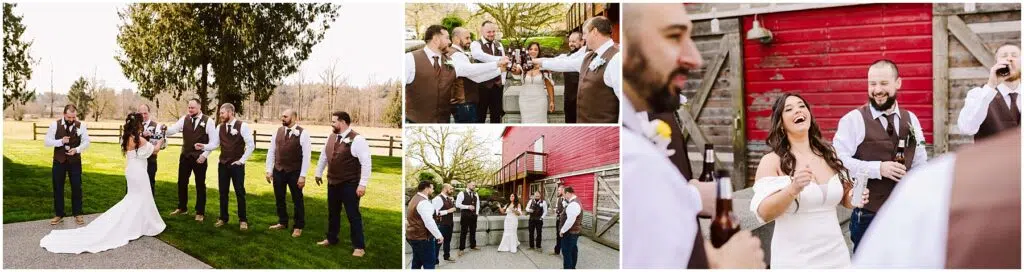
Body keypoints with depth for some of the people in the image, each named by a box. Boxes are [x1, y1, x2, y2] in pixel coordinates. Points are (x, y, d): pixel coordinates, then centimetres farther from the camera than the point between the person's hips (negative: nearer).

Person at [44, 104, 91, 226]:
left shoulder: (81, 125, -6)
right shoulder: (55, 125, -7)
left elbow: (86, 142, -1)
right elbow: (46, 142, -7)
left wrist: (77, 149, -19)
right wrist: (61, 141, -22)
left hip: (75, 161, 0)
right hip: (59, 161, 0)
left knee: (76, 187, 5)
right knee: (58, 188, 8)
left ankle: (77, 214, 16)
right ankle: (59, 215, 19)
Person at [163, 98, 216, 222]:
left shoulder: (208, 121, -8)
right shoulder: (184, 119, 2)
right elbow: (173, 129, -8)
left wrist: (204, 155, -13)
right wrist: (165, 130, -30)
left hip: (199, 158, -4)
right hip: (185, 156, 4)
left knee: (200, 185, 6)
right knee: (181, 183, 12)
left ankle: (200, 212, 17)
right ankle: (182, 208, 29)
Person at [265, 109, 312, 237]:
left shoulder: (303, 133, -11)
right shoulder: (278, 131, 2)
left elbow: (306, 155, -12)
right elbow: (271, 151, 7)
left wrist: (302, 175, -14)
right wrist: (269, 170, 3)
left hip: (295, 172, -5)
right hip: (278, 170, 5)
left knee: (297, 200, 7)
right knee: (279, 199, 16)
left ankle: (298, 226, 21)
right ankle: (282, 222, 34)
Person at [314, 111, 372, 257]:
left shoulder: (357, 139, -18)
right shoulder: (331, 137, 7)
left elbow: (366, 163, -20)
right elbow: (323, 156, 21)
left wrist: (362, 184, -23)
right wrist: (318, 173, 26)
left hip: (350, 185, -7)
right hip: (332, 183, 7)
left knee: (353, 215, -2)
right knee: (332, 213, 20)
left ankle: (359, 247, 5)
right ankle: (331, 238, 38)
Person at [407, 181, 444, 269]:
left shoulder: (414, 199, 14)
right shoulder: (423, 202, -21)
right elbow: (429, 222, -27)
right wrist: (439, 235, -20)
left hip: (413, 236, 10)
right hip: (422, 238, -10)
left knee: (417, 263, 17)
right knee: (429, 264, -3)